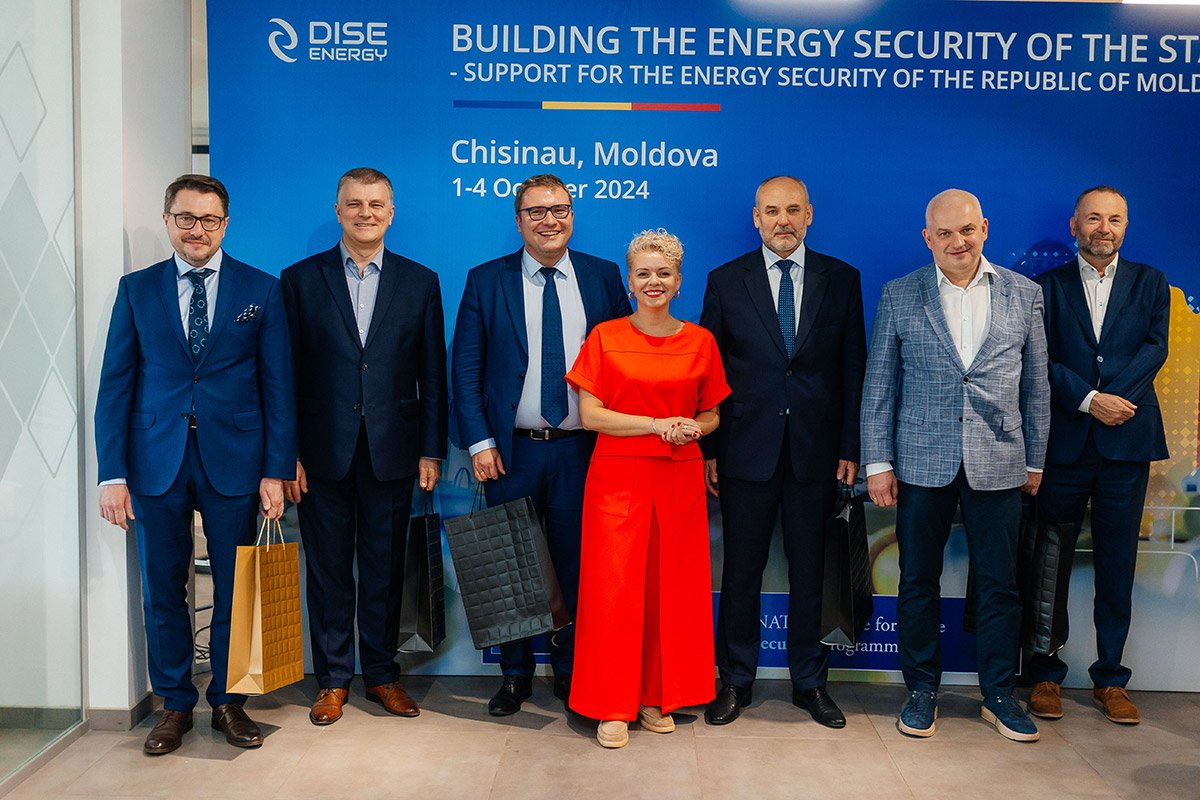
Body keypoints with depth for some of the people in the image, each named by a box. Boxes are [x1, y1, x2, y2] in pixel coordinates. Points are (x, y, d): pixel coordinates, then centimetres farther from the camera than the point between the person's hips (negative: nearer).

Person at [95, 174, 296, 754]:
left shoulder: (262, 290, 4)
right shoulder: (136, 289, 7)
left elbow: (278, 386, 1)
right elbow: (115, 384, 4)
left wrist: (276, 470, -6)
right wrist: (112, 473, -3)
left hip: (234, 461, -1)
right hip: (156, 462, 1)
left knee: (235, 590, 7)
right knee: (162, 591, 9)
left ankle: (228, 701, 25)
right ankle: (175, 705, 25)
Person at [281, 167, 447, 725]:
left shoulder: (420, 282, 6)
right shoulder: (300, 280, 4)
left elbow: (433, 374, 5)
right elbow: (287, 373, 1)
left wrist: (432, 450, 0)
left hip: (392, 450, 1)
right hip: (323, 451, 0)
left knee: (386, 569, 9)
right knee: (328, 570, 8)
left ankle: (382, 674, 24)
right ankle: (333, 679, 22)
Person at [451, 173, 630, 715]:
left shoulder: (604, 277, 5)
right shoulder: (486, 281, 2)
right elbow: (465, 369, 1)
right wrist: (479, 443, -6)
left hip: (582, 450, 1)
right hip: (512, 451, 0)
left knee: (575, 567, 8)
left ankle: (571, 675, 25)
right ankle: (515, 676, 25)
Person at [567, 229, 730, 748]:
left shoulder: (700, 342, 6)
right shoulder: (605, 337, 0)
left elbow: (711, 415, 14)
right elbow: (589, 414, -6)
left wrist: (693, 429, -9)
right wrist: (658, 424, -15)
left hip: (680, 479, 2)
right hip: (618, 477, -2)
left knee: (672, 588, 6)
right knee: (614, 588, -1)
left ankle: (657, 697, 21)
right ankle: (613, 705, 12)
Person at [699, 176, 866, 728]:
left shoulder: (841, 279, 5)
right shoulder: (726, 281, 3)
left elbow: (853, 369, 5)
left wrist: (850, 448, 0)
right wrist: (707, 449, -2)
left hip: (816, 450, 1)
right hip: (746, 449, -1)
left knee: (810, 570, 10)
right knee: (741, 570, 7)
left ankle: (810, 682, 25)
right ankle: (735, 681, 22)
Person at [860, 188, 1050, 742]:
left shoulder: (1024, 295, 5)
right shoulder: (899, 296, 2)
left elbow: (1035, 386, 9)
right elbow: (879, 385, 2)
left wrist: (1035, 461, 8)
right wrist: (877, 463, -2)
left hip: (998, 463, 1)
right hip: (921, 463, 0)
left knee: (1000, 585, 8)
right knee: (918, 582, 8)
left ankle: (999, 695, 24)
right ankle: (922, 691, 23)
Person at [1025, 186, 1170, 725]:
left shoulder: (1150, 284, 12)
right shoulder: (1048, 286, 8)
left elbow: (1155, 348, 0)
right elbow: (1042, 359, -2)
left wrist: (1115, 398, -14)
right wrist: (1089, 400, -14)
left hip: (1127, 441, 1)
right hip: (1064, 442, -1)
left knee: (1117, 565, 6)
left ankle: (1110, 679, 17)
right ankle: (1046, 675, 13)